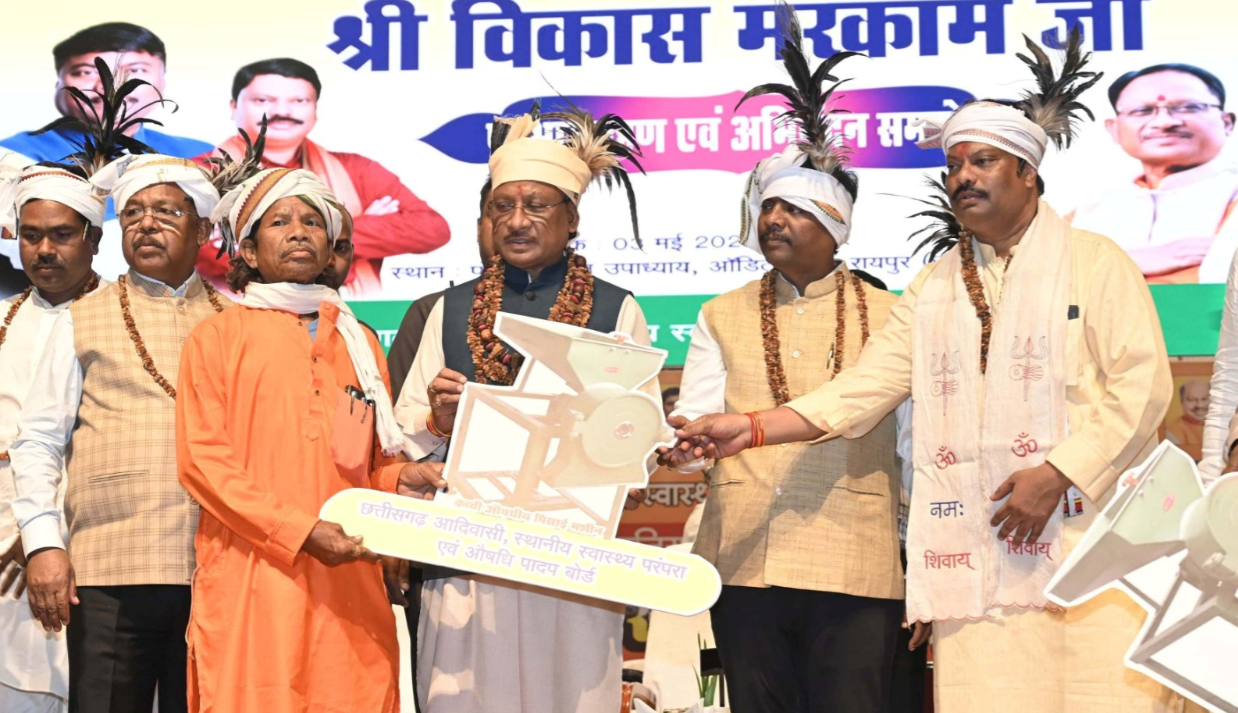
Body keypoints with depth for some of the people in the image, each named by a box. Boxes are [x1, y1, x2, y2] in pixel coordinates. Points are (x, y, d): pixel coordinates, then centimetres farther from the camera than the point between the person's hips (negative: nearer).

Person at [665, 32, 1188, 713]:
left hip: (1089, 540, -3)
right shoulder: (932, 288, 19)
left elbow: (1142, 384, -2)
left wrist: (1058, 472, -13)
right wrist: (752, 427, -2)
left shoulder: (1094, 263, 7)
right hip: (976, 554, 3)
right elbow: (862, 387, 11)